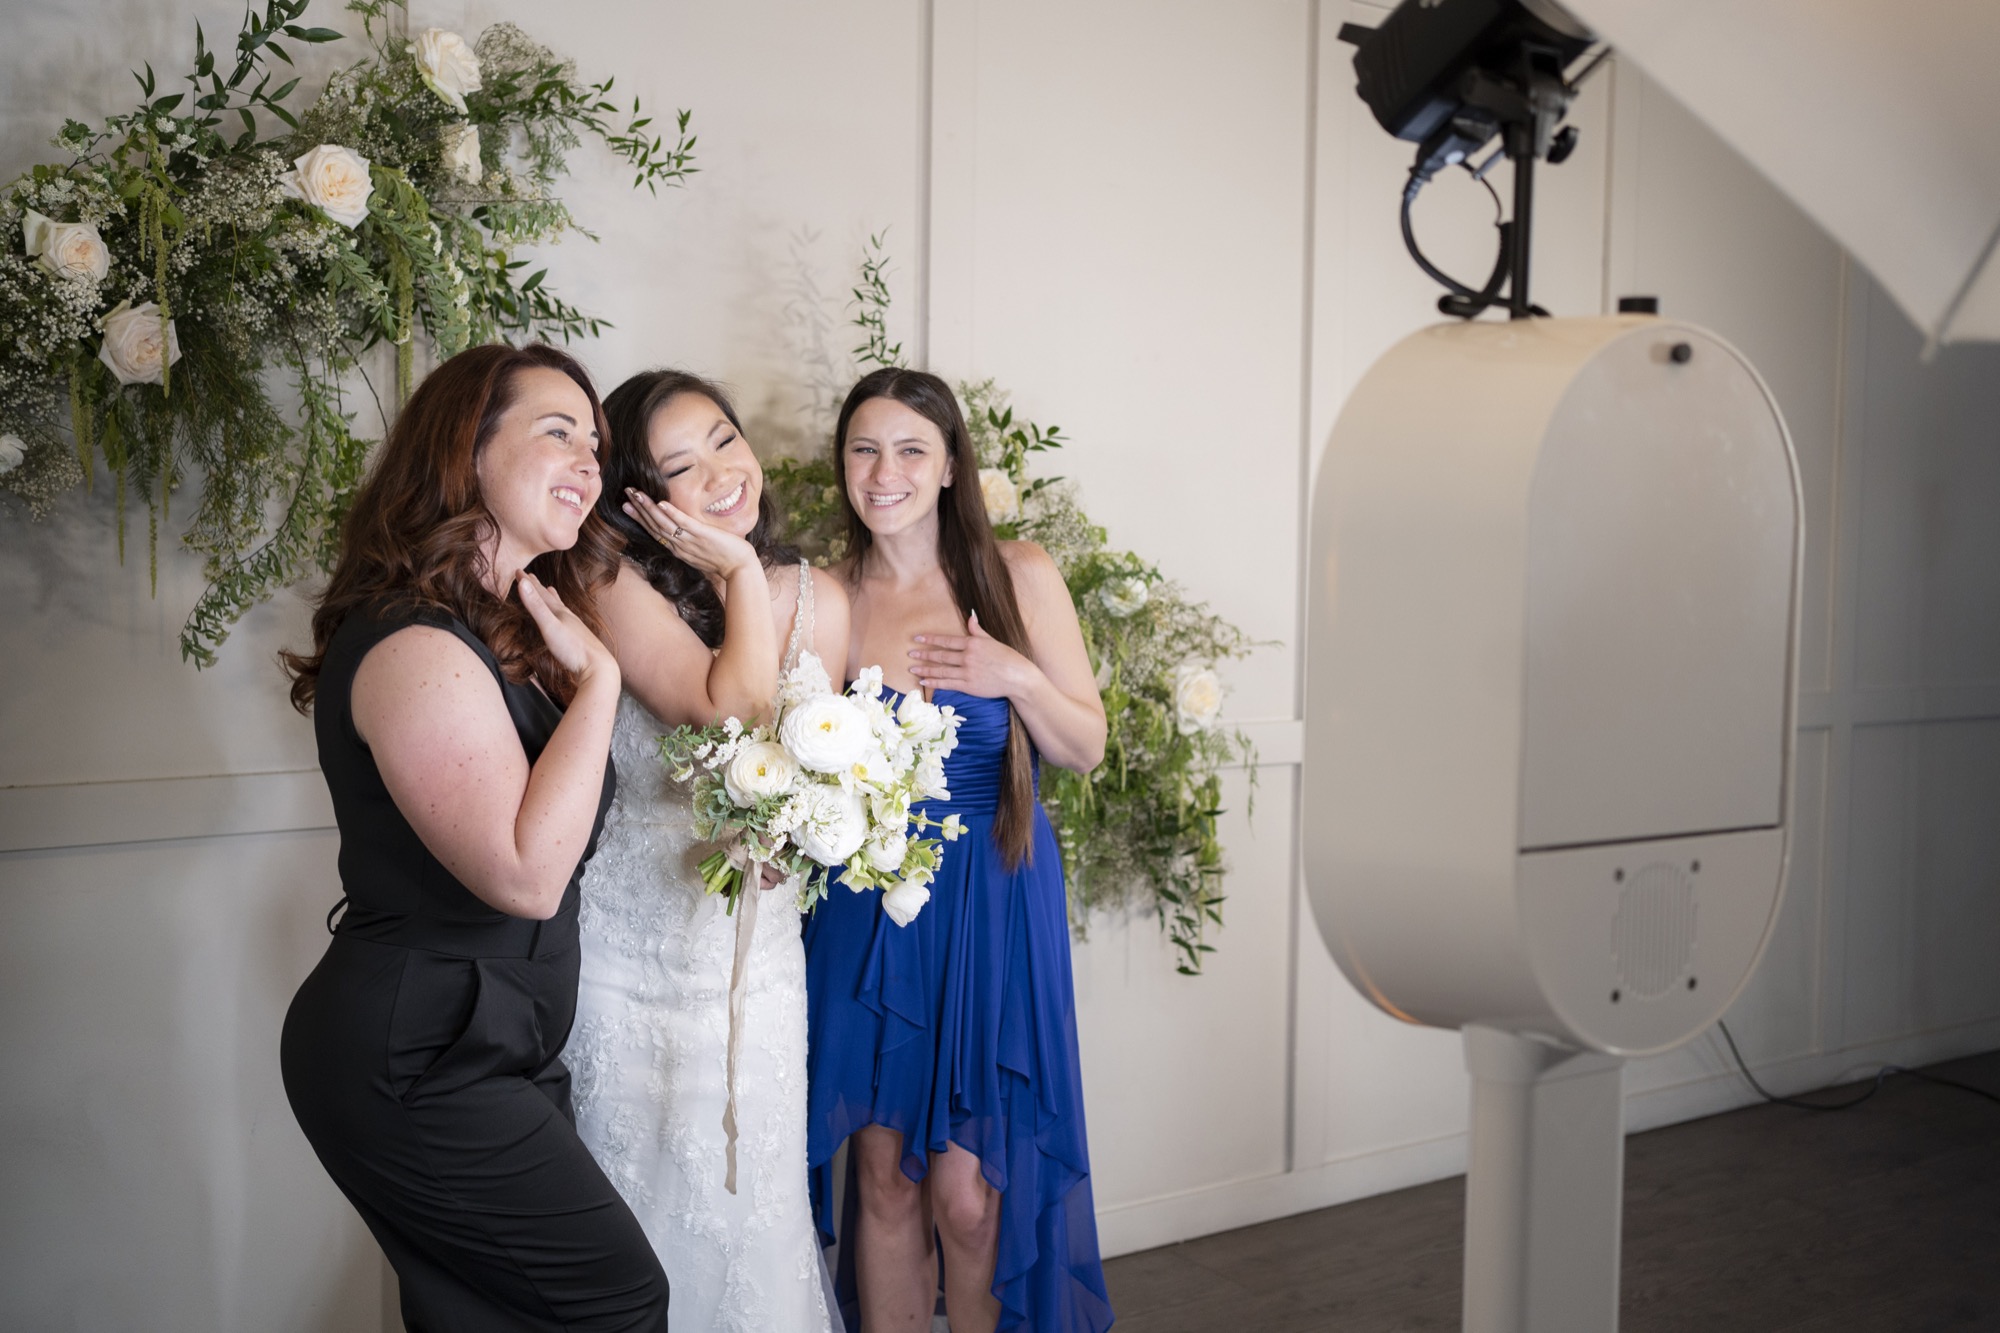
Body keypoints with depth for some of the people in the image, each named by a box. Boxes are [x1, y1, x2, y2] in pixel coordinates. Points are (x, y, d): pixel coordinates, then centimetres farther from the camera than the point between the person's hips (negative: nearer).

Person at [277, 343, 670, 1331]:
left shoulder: (514, 625, 12)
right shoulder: (415, 646, -21)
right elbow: (525, 872, -28)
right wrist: (597, 675, -22)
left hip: (488, 1049, 9)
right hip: (418, 1068, -9)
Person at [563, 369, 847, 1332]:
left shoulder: (818, 599, 2)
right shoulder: (618, 586, -12)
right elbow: (735, 710, -24)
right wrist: (741, 573, -16)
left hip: (754, 950, 3)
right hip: (627, 954, -3)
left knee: (750, 1207, 11)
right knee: (637, 1210, 10)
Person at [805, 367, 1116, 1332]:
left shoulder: (1019, 577, -1)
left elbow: (1086, 750, 3)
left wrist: (1018, 679, -15)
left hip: (990, 902, -1)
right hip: (863, 911, 2)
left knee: (967, 1195, -3)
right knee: (883, 1177, 7)